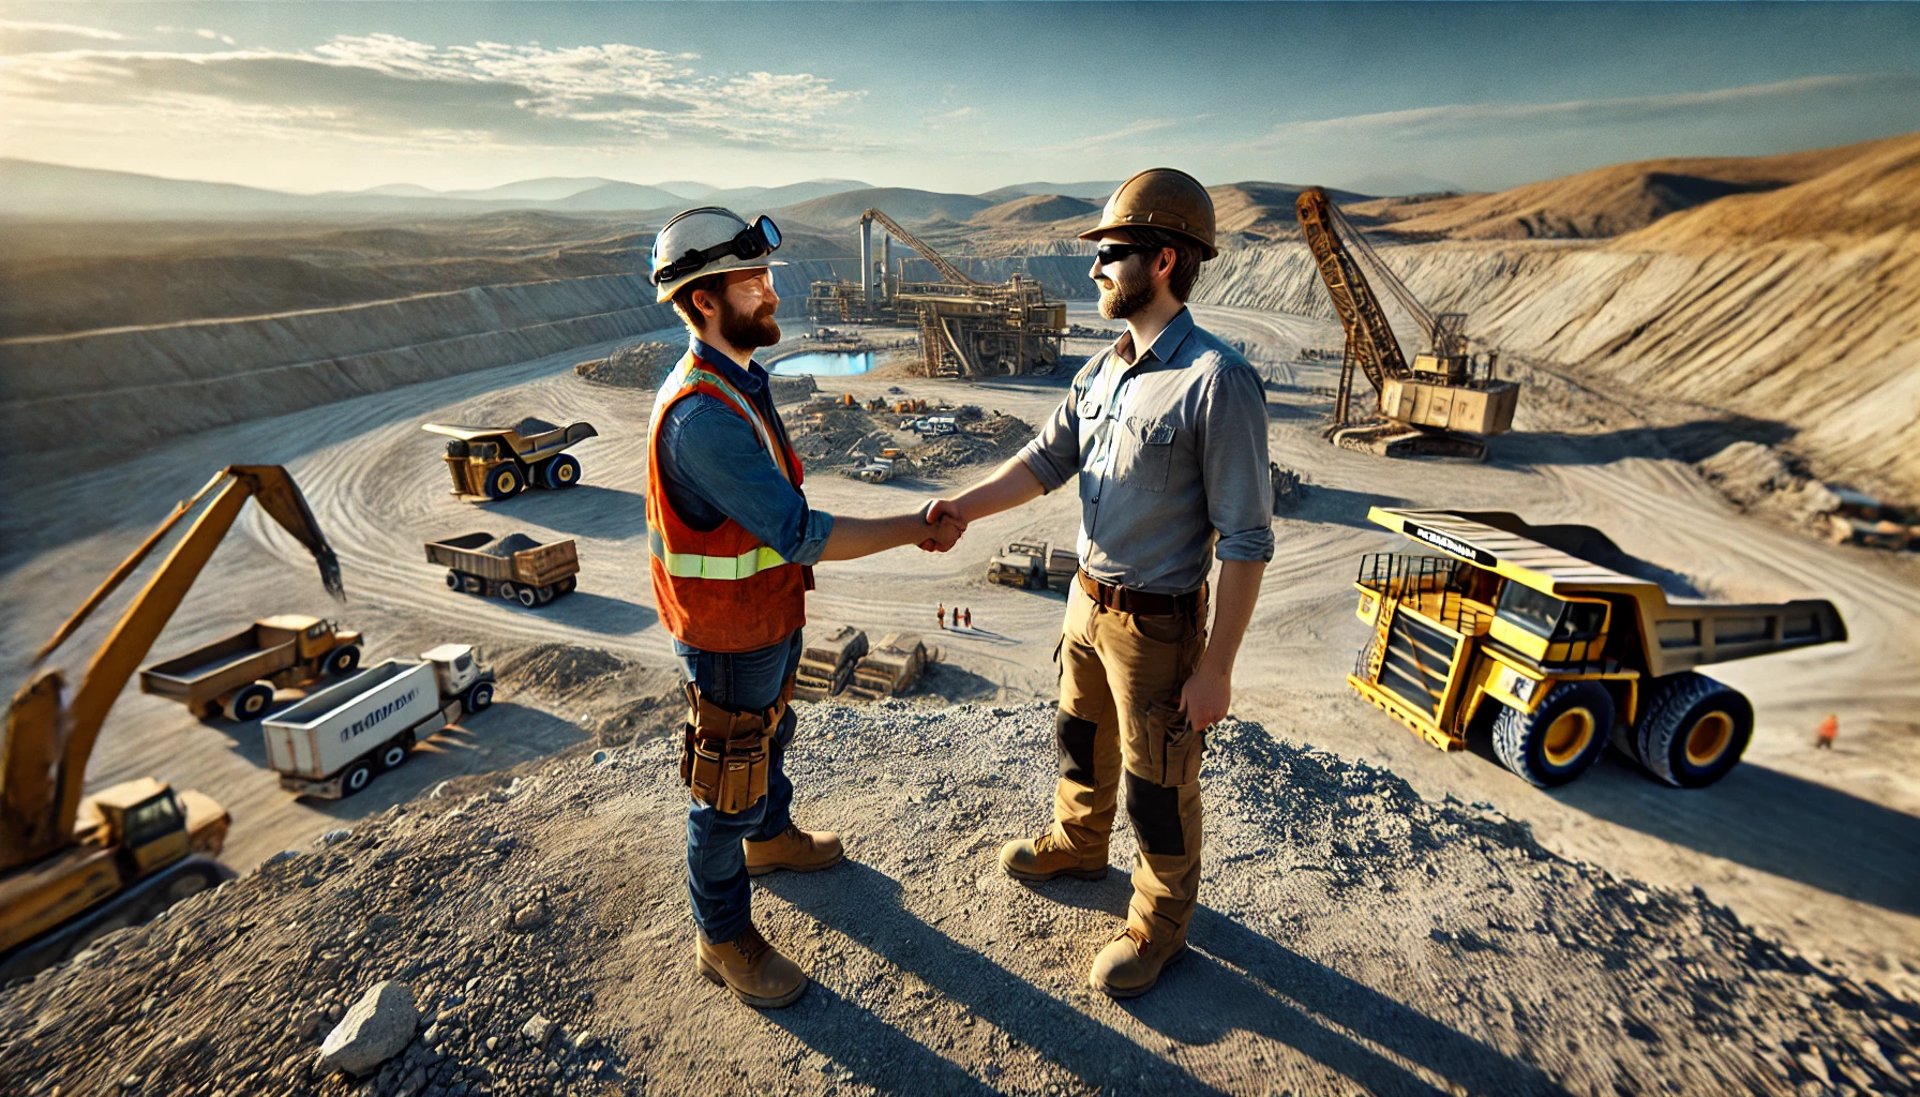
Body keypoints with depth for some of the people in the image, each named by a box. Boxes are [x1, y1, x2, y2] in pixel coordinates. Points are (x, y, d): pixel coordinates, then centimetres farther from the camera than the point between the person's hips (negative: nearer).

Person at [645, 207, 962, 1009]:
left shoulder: (737, 381, 0)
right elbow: (799, 533, -32)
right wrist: (913, 530, -24)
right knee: (727, 783, 10)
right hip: (728, 636, -9)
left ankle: (772, 837, 58)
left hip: (768, 618, 9)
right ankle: (723, 940, 32)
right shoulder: (700, 414, -32)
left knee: (769, 735, 30)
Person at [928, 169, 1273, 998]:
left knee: (1157, 787, 12)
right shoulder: (1104, 368, 2)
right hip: (1088, 601, 8)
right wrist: (963, 507, -13)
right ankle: (1077, 846, 56)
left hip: (1158, 626, -7)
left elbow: (1245, 542, -21)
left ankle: (1160, 924, 38)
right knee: (1082, 741, 28)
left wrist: (1215, 669, -19)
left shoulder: (1218, 381, -22)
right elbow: (1046, 460, 4)